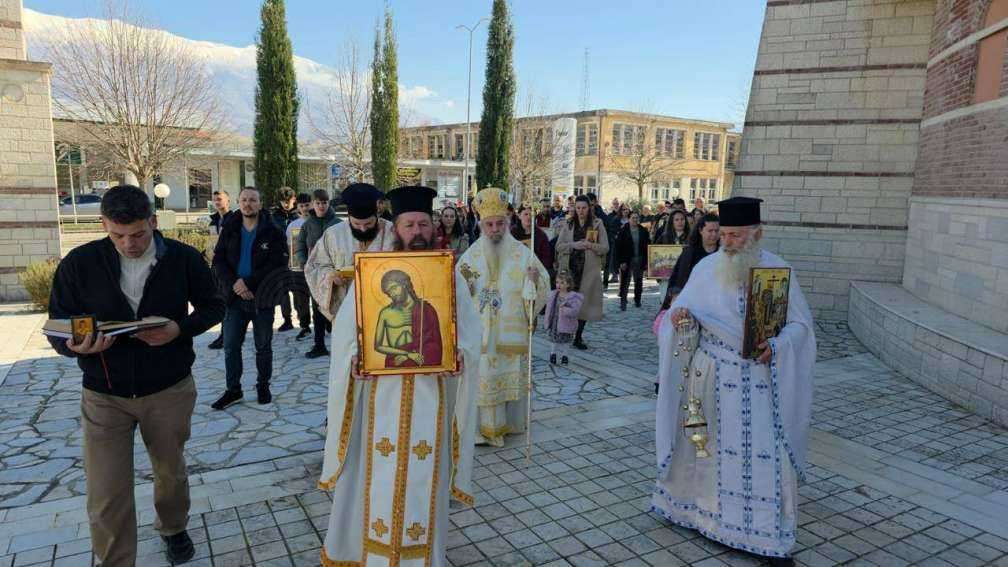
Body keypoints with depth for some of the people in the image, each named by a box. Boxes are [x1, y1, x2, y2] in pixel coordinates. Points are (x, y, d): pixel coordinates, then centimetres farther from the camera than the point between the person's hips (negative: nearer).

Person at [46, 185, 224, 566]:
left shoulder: (184, 258, -9)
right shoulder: (79, 263, -9)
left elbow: (213, 306, 2)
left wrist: (180, 328, -18)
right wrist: (78, 346, -27)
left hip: (170, 391, 1)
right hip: (103, 395, 0)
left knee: (170, 471, 21)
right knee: (106, 497, 0)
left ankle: (173, 528, 50)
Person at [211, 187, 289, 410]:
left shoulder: (273, 232, -5)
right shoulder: (229, 230, 6)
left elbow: (278, 264, -13)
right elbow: (219, 261, 2)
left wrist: (248, 282, -20)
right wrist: (233, 283, -16)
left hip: (262, 297, -3)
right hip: (235, 297, 3)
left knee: (263, 346, 10)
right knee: (231, 346, 6)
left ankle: (263, 386, 25)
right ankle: (233, 389, 18)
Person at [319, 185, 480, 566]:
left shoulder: (450, 274, 4)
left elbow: (470, 328, 1)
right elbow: (345, 325, -2)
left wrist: (461, 353, -19)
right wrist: (355, 356, -20)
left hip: (432, 388, 1)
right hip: (383, 387, 0)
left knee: (424, 473, 9)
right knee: (381, 471, 7)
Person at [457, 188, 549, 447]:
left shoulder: (522, 254, -4)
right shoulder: (471, 255, 2)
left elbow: (541, 291, -3)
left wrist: (535, 280, -24)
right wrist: (462, 282, -16)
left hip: (511, 333, -1)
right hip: (479, 333, 1)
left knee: (510, 377, 9)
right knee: (481, 378, 2)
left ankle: (509, 423, 27)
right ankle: (484, 426, 17)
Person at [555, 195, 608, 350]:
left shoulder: (597, 224, 6)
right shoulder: (568, 224, 10)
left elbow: (605, 247, 3)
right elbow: (558, 246, 6)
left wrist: (591, 246, -16)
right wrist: (573, 245, -12)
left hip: (589, 269, -1)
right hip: (569, 268, 1)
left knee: (584, 302, 0)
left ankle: (578, 337, 12)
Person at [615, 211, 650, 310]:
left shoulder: (643, 231, 5)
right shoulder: (623, 231, -4)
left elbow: (647, 246, 6)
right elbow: (618, 247, -7)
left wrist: (646, 261, 0)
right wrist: (621, 261, -13)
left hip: (639, 261, 3)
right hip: (627, 261, -3)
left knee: (639, 282, 11)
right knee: (625, 282, -1)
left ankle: (637, 300, 24)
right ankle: (623, 302, 4)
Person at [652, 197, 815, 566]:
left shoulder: (779, 270, -5)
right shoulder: (706, 267, -3)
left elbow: (800, 323, 0)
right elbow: (683, 308, 4)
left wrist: (776, 346, -20)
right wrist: (678, 316, -20)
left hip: (758, 376, -1)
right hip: (711, 374, 1)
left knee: (763, 452, -1)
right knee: (706, 443, 14)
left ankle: (770, 536, 13)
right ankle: (698, 504, 38)